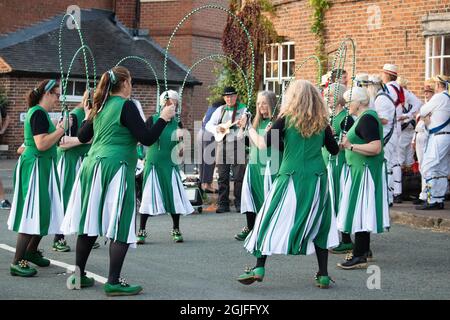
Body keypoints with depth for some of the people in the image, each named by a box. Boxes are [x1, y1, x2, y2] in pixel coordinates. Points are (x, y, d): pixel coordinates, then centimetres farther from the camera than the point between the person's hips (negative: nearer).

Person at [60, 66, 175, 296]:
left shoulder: (101, 106, 13)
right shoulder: (126, 106, -8)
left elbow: (82, 136, 21)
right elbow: (147, 139, -13)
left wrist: (88, 117, 36)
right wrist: (164, 118, -2)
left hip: (92, 166, 8)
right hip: (115, 169, -8)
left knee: (90, 222, 13)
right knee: (120, 226, -4)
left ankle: (79, 275, 20)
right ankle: (113, 282, -6)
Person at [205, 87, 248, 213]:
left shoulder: (242, 109, 4)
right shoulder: (220, 110, 14)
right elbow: (208, 125, 15)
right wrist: (217, 128, -4)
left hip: (237, 145, -3)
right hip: (222, 145, 3)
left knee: (239, 176, -4)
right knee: (223, 177, 4)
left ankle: (239, 204, 3)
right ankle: (223, 204, 8)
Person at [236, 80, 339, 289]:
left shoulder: (286, 119, -4)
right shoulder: (321, 122, 4)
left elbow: (263, 144, -7)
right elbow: (335, 150, 12)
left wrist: (248, 127, 8)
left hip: (291, 178, -3)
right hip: (317, 179, 3)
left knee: (272, 221, 5)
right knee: (318, 224, 12)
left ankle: (259, 268, 0)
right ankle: (323, 275, 12)